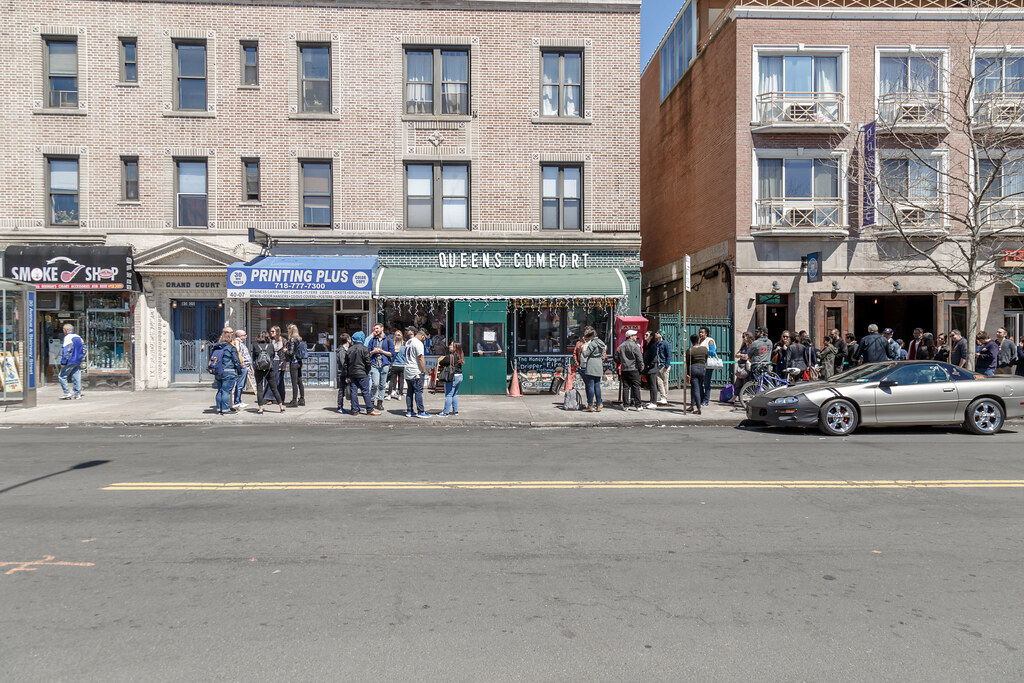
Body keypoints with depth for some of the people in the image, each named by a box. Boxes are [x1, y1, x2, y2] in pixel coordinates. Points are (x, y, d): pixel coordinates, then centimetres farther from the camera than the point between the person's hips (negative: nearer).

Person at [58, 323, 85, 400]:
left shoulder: (67, 338, -11)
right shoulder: (78, 337, 13)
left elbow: (66, 351, -17)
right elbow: (83, 348, 18)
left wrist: (63, 362, -15)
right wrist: (81, 358, 21)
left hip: (70, 362, -8)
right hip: (78, 362, 8)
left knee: (61, 376, 1)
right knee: (76, 378, 8)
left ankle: (67, 393, -3)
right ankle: (77, 394, 7)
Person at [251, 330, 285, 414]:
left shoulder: (255, 346, -2)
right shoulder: (271, 345, -2)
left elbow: (253, 358, 8)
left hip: (258, 369, -1)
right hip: (269, 369, 1)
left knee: (259, 389, 5)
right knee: (274, 389, 10)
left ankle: (260, 409, 1)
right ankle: (281, 407, 13)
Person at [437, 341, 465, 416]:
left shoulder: (450, 356, -15)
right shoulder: (459, 357, 9)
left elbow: (440, 363, -7)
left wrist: (442, 366, 14)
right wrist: (446, 366, 13)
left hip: (452, 377, -8)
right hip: (460, 376, 8)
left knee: (448, 395, -4)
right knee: (454, 395, 18)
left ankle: (446, 412, -1)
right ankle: (455, 411, 22)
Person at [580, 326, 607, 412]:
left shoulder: (592, 343, -12)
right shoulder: (600, 342, 13)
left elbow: (585, 354, -14)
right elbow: (603, 356, 16)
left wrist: (584, 345, -6)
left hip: (591, 367, -8)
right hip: (599, 367, 8)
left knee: (590, 386, -4)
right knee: (597, 386, 9)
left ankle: (590, 406, -3)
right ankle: (598, 406, 10)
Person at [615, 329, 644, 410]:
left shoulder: (621, 346, 8)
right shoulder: (635, 346, -9)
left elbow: (617, 358, 14)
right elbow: (640, 358, -10)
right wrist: (641, 368, 1)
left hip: (624, 370, 5)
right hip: (633, 370, -5)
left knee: (625, 387, 7)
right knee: (636, 387, 1)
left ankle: (625, 405, 7)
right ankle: (638, 405, 2)